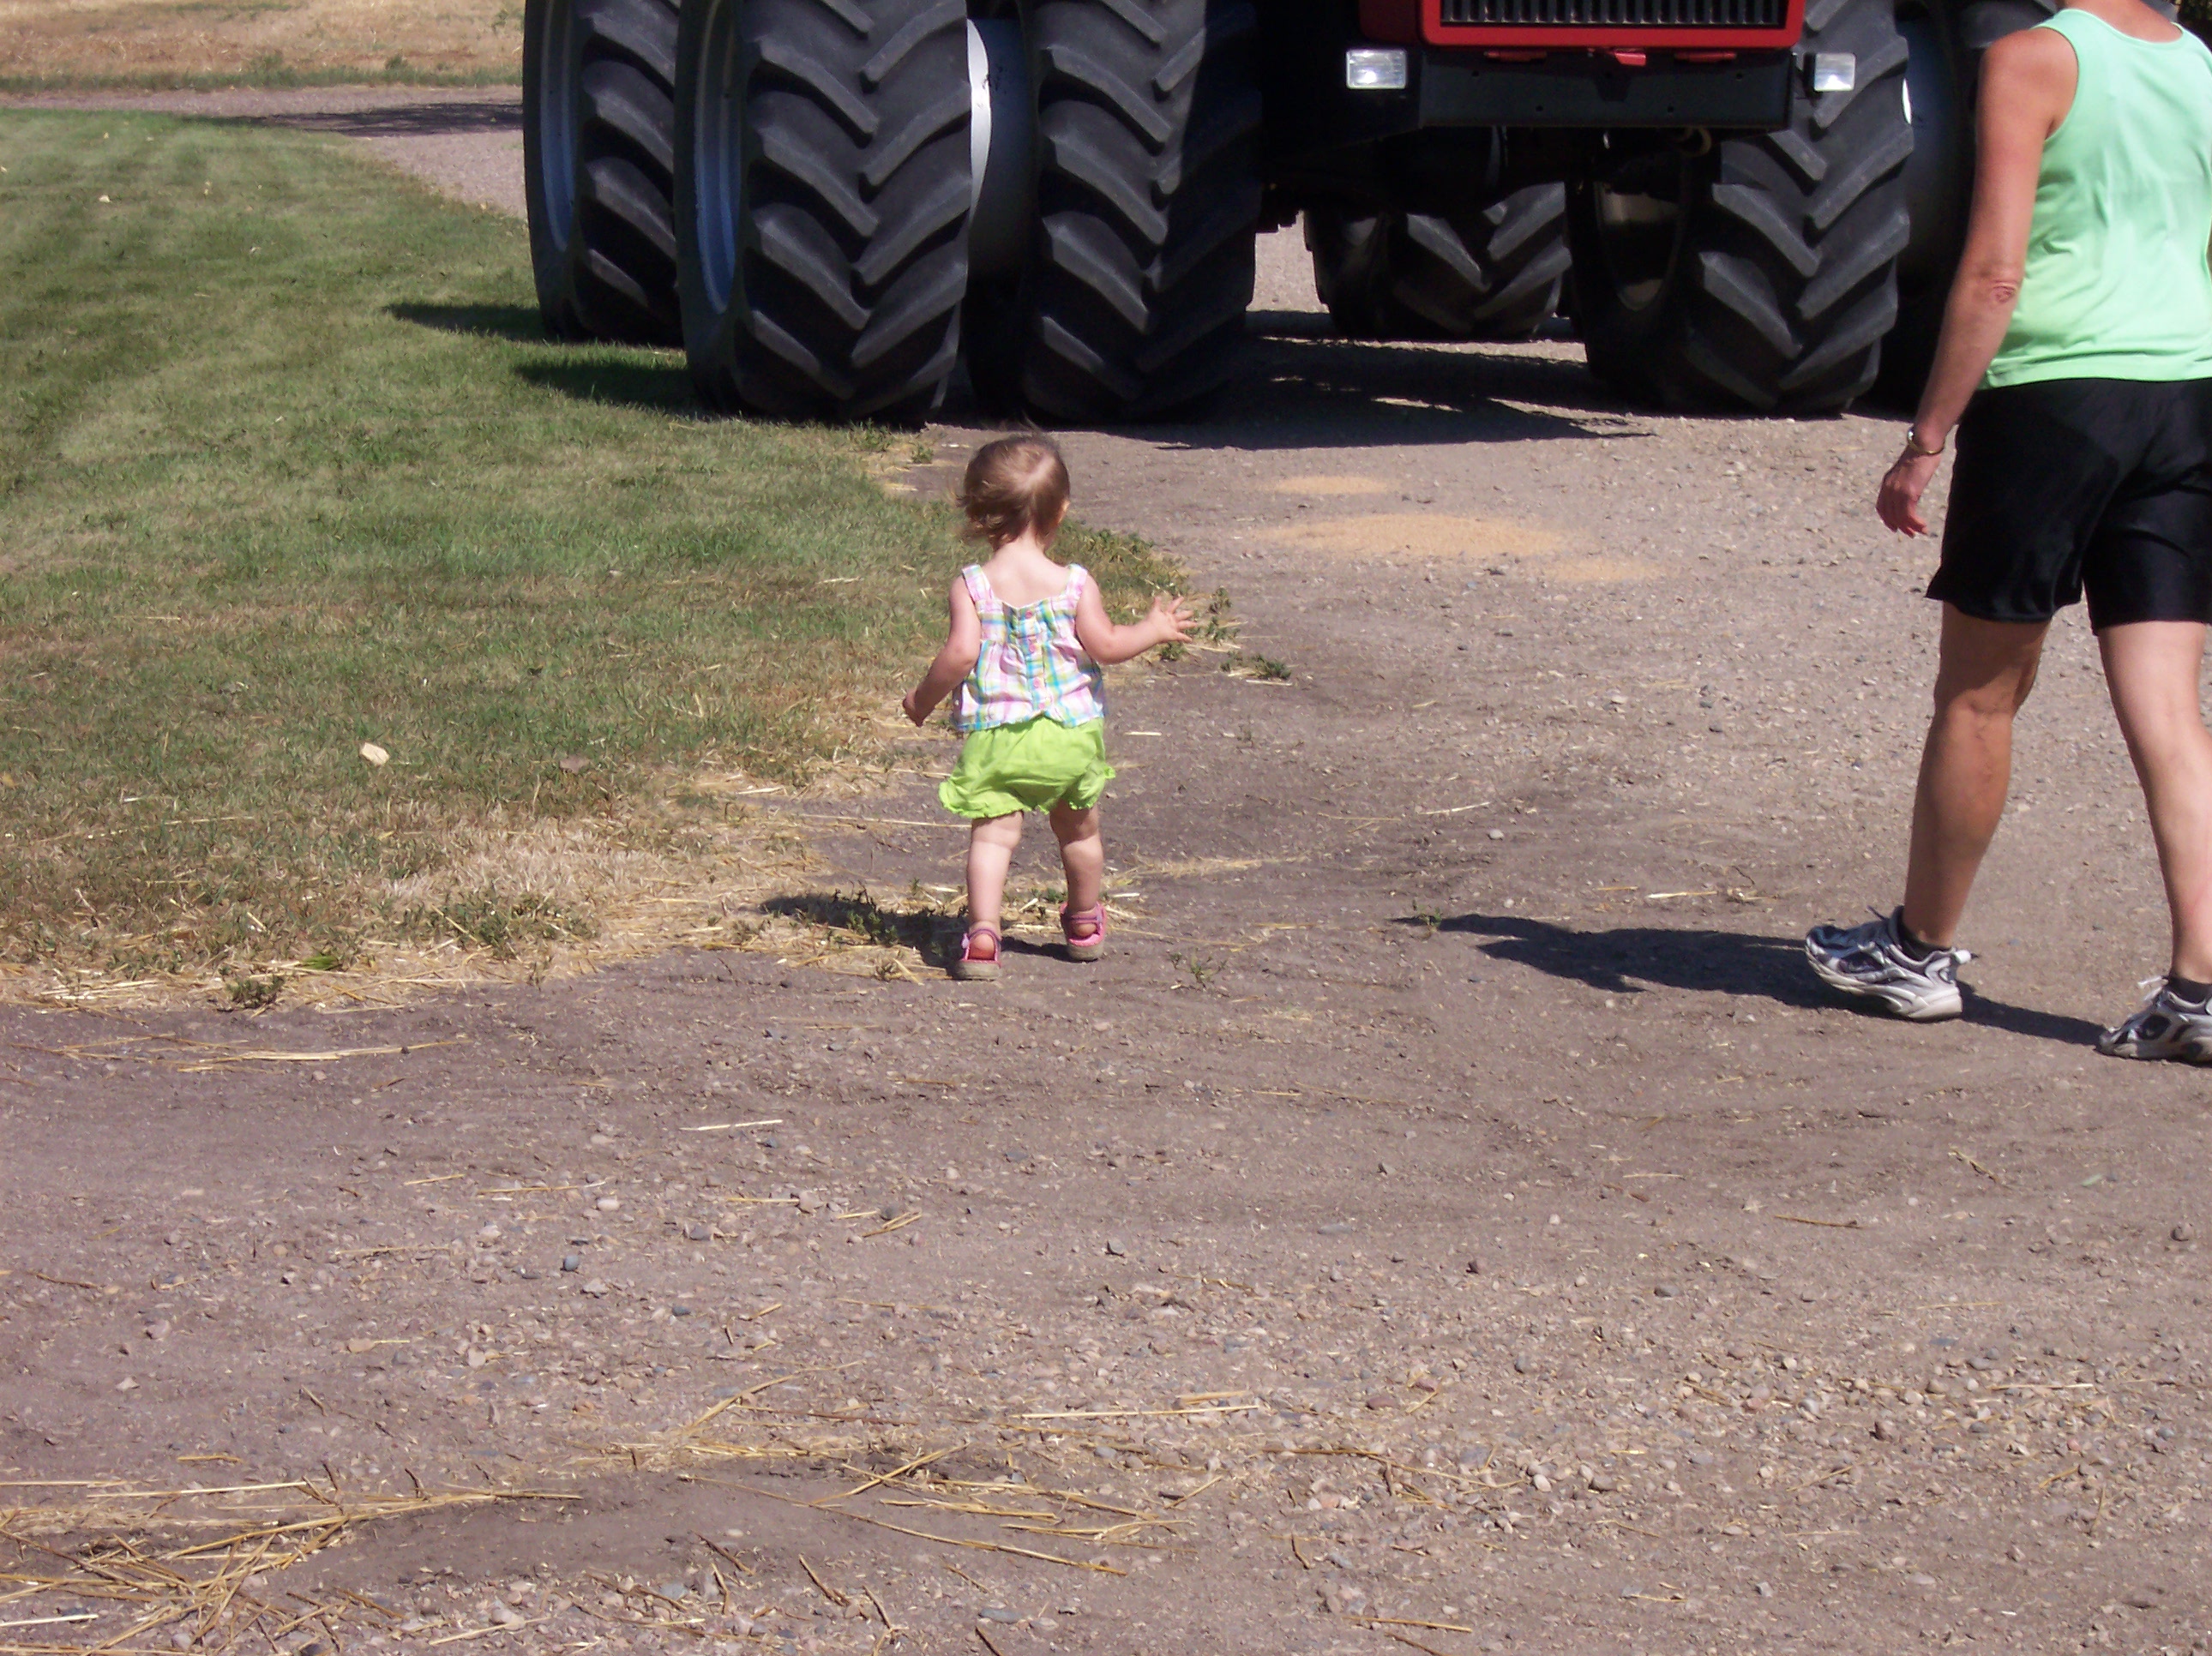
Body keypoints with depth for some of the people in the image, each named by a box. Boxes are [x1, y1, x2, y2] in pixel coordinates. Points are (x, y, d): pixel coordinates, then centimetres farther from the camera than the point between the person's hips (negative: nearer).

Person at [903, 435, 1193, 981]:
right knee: (1078, 830, 21)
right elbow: (1106, 646, -5)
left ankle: (982, 934, -21)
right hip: (1071, 732, 2)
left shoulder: (972, 585, -9)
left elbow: (960, 653, -15)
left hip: (994, 735, -2)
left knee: (993, 834, -3)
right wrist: (1154, 629, 12)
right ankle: (1085, 924, 40)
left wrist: (923, 697, 0)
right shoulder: (1074, 583, -6)